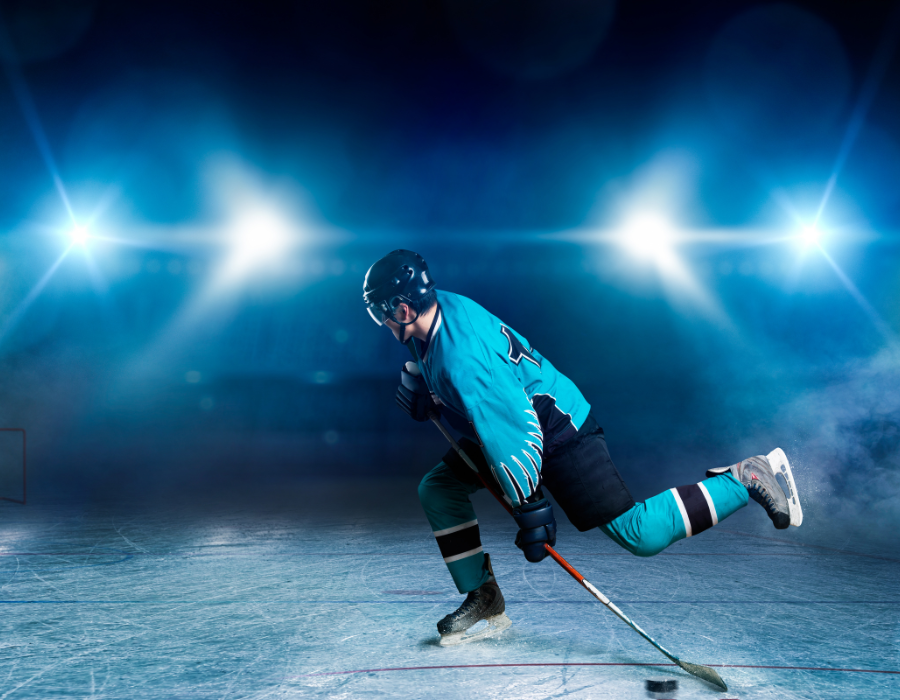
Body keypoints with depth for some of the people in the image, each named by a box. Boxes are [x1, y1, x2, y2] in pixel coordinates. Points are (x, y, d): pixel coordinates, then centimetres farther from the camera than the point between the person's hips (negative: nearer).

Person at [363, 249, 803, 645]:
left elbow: (513, 429, -31)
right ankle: (484, 602, 13)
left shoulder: (461, 359, -31)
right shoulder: (440, 307, -3)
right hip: (513, 419, 10)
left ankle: (748, 479, 1)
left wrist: (529, 507, -24)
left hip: (558, 429, -10)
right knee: (437, 489, 6)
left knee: (639, 536, -12)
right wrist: (416, 380, 9)